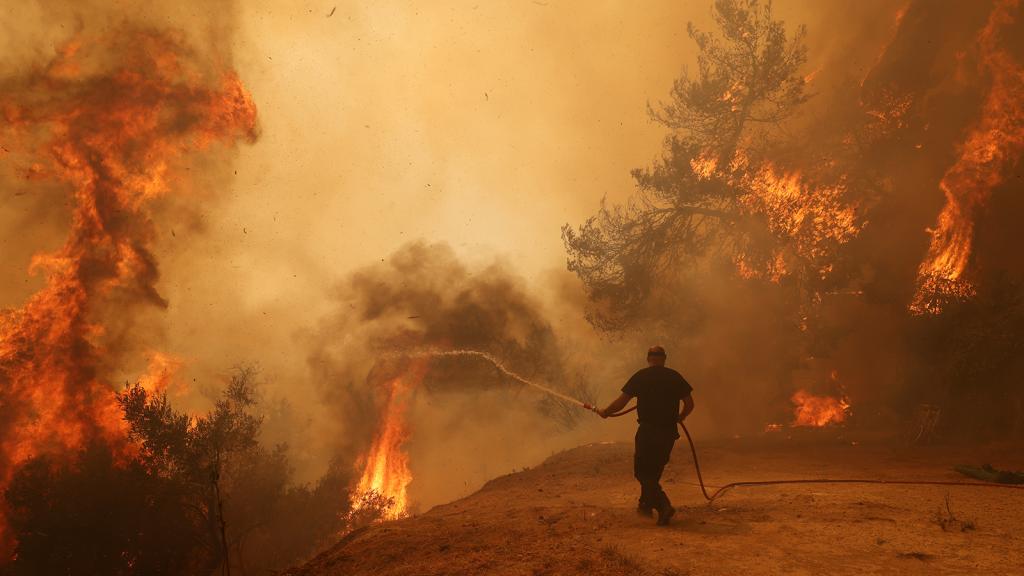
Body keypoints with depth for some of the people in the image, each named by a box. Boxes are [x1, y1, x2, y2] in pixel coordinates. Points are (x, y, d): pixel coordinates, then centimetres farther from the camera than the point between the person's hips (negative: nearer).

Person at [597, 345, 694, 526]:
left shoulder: (641, 376, -4)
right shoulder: (675, 377, 3)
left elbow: (621, 402, -4)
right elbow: (689, 404, 3)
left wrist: (605, 412, 12)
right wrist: (679, 417, 23)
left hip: (647, 430, -4)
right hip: (668, 432, 4)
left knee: (642, 471, 2)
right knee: (654, 470, 22)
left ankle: (663, 505, -15)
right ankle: (646, 504, 31)